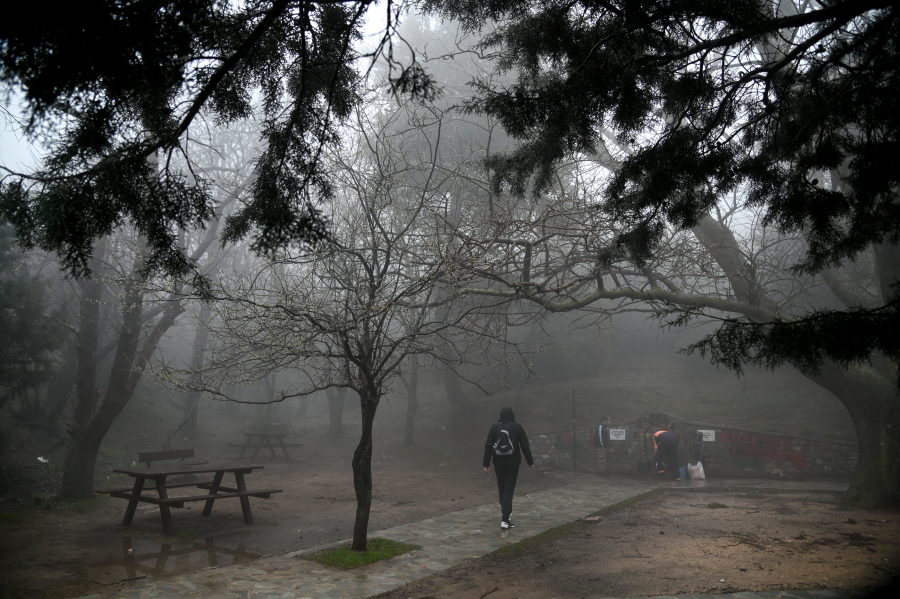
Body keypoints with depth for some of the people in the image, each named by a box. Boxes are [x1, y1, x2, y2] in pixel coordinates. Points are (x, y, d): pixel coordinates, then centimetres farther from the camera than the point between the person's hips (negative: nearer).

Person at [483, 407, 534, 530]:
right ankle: (505, 520, -10)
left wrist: (486, 463, 1)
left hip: (498, 463, 2)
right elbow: (525, 446, -2)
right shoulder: (517, 427, -4)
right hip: (513, 463, -2)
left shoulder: (494, 427, 0)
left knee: (501, 488, 17)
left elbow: (488, 446, -2)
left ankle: (504, 510, 32)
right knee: (509, 490, -3)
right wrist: (530, 462, 6)